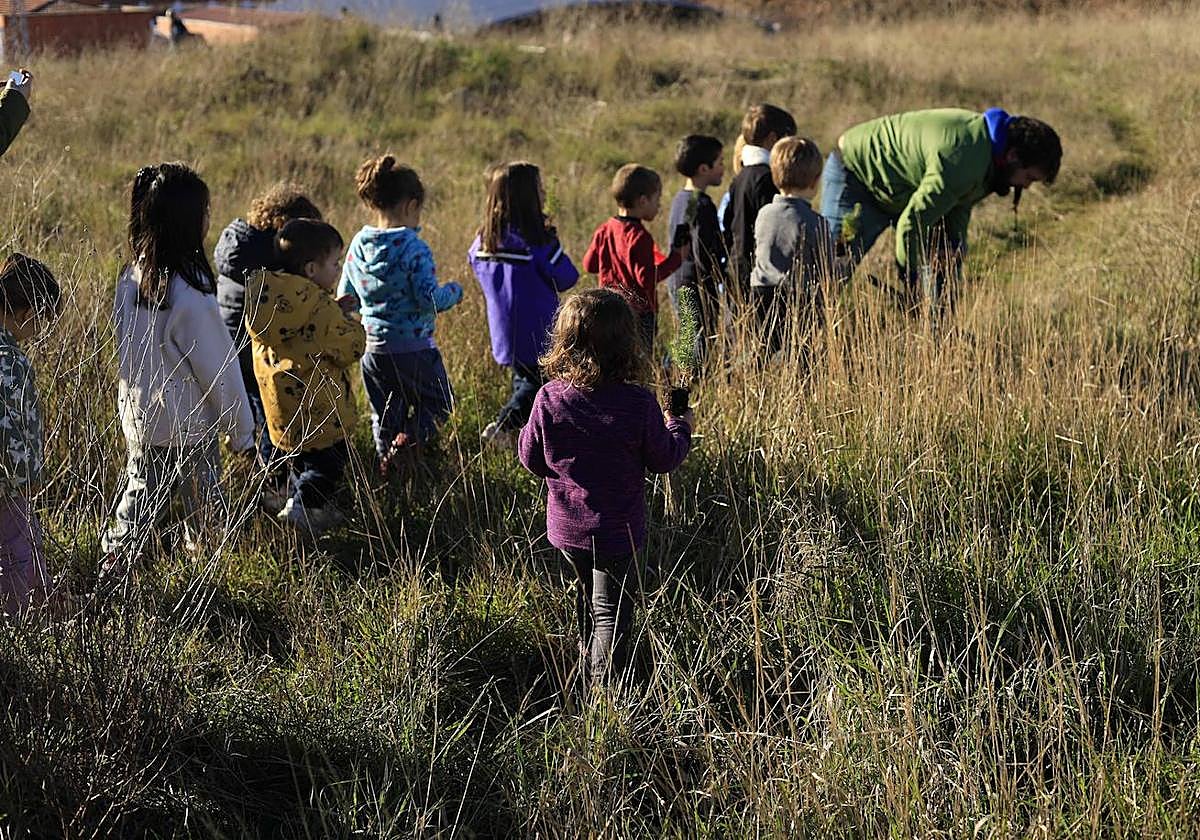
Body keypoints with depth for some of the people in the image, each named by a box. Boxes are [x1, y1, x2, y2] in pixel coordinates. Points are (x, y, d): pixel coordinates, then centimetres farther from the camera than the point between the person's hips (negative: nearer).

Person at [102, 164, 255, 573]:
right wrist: (242, 431, -6)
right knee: (204, 510, 10)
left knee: (139, 498, 19)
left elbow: (127, 351, 6)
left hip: (138, 417, 7)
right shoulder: (189, 295, -27)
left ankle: (114, 566, 22)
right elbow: (218, 366, -17)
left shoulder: (131, 277, -4)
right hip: (188, 427, -7)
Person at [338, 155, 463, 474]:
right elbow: (429, 299, -22)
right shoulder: (414, 249, -18)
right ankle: (406, 441, -10)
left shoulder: (358, 245, 0)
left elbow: (345, 297, 9)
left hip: (373, 348, 5)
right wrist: (453, 292, -2)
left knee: (385, 415, 20)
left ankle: (386, 460, 20)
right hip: (414, 348, -5)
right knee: (437, 403, 14)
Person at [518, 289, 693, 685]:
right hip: (616, 531, -4)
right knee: (611, 612, 8)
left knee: (587, 595, 28)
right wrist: (681, 428, 13)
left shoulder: (549, 398, -15)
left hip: (566, 528, 4)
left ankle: (589, 667, 46)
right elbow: (663, 459, -7)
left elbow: (530, 458, -3)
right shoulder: (639, 403, -22)